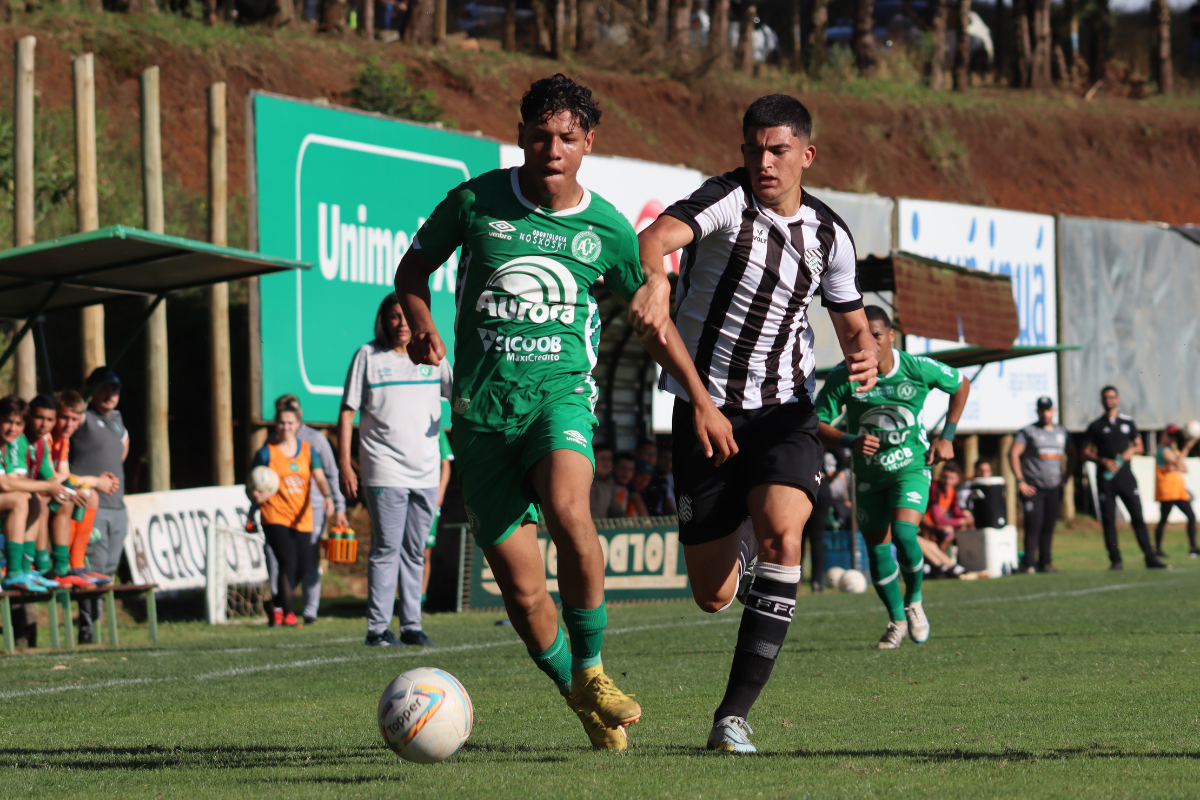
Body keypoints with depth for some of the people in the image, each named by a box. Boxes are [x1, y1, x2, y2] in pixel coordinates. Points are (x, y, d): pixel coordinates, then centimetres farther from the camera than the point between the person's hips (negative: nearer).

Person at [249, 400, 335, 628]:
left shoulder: (308, 451, 9)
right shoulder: (266, 453, -1)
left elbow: (320, 478, -3)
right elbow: (251, 488, -1)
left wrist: (328, 497, -23)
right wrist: (256, 496, -24)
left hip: (302, 519, 4)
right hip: (275, 517, -4)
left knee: (301, 569, 6)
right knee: (288, 563, -19)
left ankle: (277, 607, 29)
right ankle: (288, 614, -14)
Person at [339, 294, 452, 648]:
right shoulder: (368, 356, 2)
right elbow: (347, 412, 2)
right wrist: (345, 465, -5)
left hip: (426, 473, 4)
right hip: (385, 473, -4)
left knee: (414, 551, 7)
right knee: (386, 548, -9)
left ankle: (411, 625, 11)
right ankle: (377, 628, -7)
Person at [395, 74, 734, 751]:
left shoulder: (608, 229, 3)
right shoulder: (475, 202, 0)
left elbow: (650, 313, 18)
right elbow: (413, 268, 15)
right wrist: (422, 325, -6)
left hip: (562, 392, -1)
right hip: (482, 408, 1)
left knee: (567, 508, -34)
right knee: (523, 589, -3)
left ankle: (591, 668, -15)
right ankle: (578, 697, 23)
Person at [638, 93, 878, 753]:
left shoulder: (829, 235, 4)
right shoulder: (728, 200, -10)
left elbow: (852, 325, 17)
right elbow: (654, 239, -30)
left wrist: (866, 357, -8)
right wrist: (651, 285, -53)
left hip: (784, 410, 2)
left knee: (782, 533, -28)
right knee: (713, 596, 4)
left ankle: (735, 713, -25)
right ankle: (742, 547, 46)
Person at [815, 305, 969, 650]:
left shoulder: (918, 369, -16)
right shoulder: (843, 376, -16)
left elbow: (961, 385, 4)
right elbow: (817, 424, -10)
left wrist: (947, 437, -1)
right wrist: (850, 441, -27)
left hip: (911, 467, -2)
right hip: (869, 475, 2)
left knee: (904, 533, -24)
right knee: (877, 548, 4)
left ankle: (914, 600, 4)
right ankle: (897, 620, 25)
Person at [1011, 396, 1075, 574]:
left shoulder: (1062, 432, 13)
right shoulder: (1028, 431, -2)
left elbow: (1071, 454, 25)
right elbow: (1013, 453, -7)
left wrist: (1065, 477, 14)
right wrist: (1020, 481, -12)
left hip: (1054, 488, 5)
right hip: (1033, 488, -5)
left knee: (1049, 526, 5)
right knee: (1033, 526, -10)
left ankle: (1045, 562, 13)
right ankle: (1029, 564, -8)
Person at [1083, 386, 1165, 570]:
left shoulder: (1128, 422, 13)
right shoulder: (1096, 426, 7)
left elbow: (1140, 447, 18)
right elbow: (1086, 452, 5)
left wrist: (1132, 450, -5)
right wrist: (1103, 460, -12)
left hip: (1126, 477, 1)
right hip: (1106, 479, -1)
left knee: (1138, 517, -4)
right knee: (1108, 520, -3)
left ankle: (1150, 557, -5)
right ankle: (1115, 560, 1)